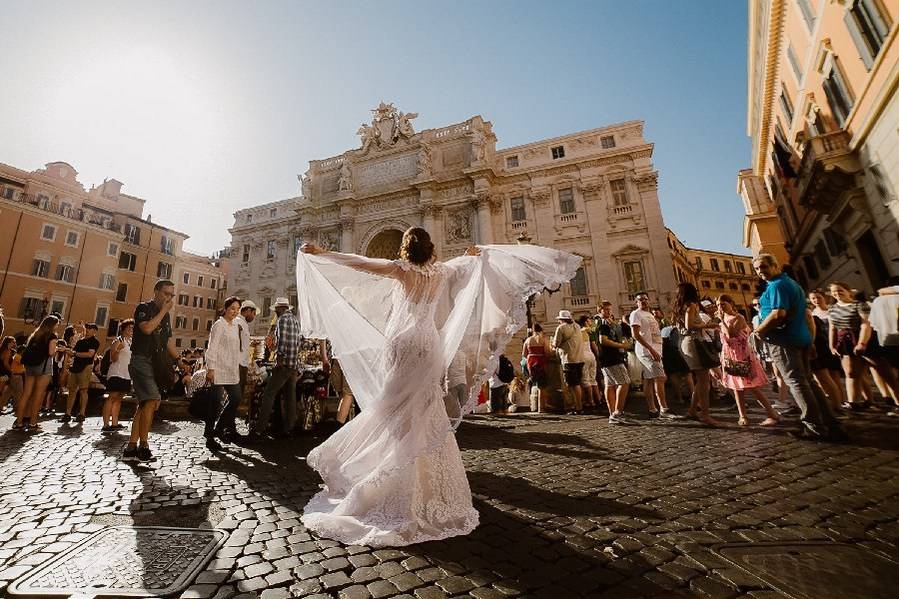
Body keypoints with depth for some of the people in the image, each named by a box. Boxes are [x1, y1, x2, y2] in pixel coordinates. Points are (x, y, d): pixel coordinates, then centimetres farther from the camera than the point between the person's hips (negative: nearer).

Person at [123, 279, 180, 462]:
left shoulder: (166, 316, 18)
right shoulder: (144, 308, -2)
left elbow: (169, 342, 20)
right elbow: (147, 328, -21)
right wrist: (163, 310, -11)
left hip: (157, 364, 8)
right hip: (142, 360, -8)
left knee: (145, 404, 6)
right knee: (152, 400, -17)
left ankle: (131, 447, 11)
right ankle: (143, 446, -10)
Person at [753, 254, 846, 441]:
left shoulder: (777, 285, -12)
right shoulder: (793, 283, 20)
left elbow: (778, 314, -24)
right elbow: (805, 313, 25)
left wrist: (758, 330, -12)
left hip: (784, 339, -10)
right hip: (802, 338, 10)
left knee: (796, 383, -6)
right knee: (807, 380, 14)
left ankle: (814, 427, -3)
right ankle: (831, 425, 17)